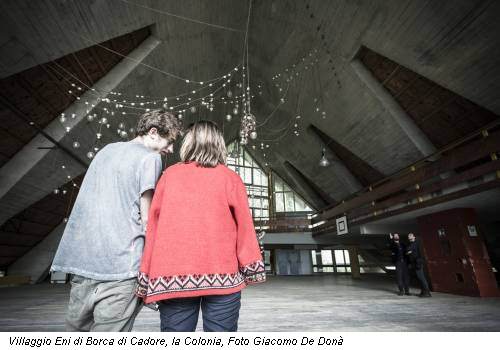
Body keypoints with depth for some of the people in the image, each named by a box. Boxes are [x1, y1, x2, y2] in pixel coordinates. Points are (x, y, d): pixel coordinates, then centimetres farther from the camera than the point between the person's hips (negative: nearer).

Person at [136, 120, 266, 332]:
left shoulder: (169, 175, 5)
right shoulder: (230, 178, 1)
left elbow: (153, 225, 6)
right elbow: (244, 226, -1)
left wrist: (147, 278, 12)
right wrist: (252, 270, 7)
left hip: (172, 276, 2)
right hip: (221, 275, -1)